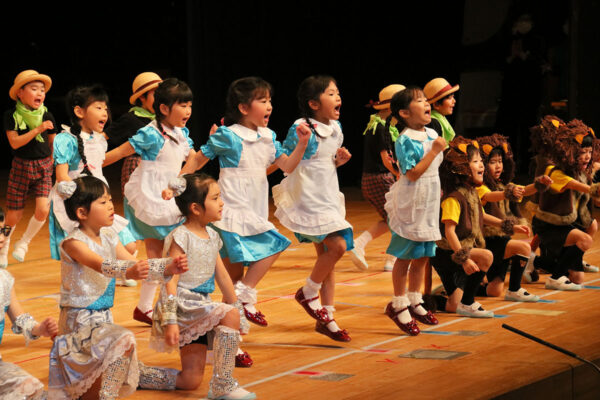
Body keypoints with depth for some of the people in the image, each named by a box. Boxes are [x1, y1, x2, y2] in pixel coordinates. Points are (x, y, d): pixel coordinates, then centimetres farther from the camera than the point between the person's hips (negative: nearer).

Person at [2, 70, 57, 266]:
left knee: (43, 209, -18)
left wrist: (53, 165, 9)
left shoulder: (47, 116, -1)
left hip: (43, 167, 2)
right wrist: (38, 129, -24)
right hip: (21, 167, -2)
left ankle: (23, 243, 7)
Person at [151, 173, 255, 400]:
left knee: (191, 381, 2)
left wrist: (238, 307, 19)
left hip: (200, 309, 8)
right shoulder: (181, 237, -14)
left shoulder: (211, 236, 10)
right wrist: (170, 321, -25)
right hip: (182, 304, -8)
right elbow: (171, 281, -19)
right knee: (229, 314, -29)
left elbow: (222, 276, 18)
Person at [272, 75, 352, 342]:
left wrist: (340, 160, 2)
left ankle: (326, 318, 15)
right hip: (308, 199, -8)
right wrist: (301, 144, -28)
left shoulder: (336, 129, 8)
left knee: (326, 255, 9)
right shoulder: (301, 129, -15)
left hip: (328, 198, 8)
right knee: (337, 246, -19)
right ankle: (308, 292, 4)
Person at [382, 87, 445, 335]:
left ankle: (414, 302, 25)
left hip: (428, 204, 8)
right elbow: (413, 173, -23)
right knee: (405, 256, 0)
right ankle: (398, 305, 9)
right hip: (409, 205, -8)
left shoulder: (432, 135, 9)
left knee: (422, 256, 13)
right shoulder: (406, 141, -16)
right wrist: (434, 150, -25)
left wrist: (438, 191, 17)